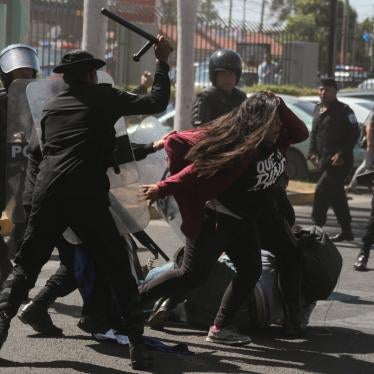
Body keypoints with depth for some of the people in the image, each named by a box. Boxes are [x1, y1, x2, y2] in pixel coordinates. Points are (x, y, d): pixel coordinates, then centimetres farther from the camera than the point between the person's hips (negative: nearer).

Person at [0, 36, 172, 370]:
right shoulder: (103, 98, 7)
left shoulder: (52, 107, 20)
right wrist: (162, 62, 20)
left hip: (47, 194, 4)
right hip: (86, 196, -3)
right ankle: (137, 345, -2)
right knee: (119, 272, 4)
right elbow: (157, 102, 7)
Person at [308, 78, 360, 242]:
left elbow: (354, 133, -13)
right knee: (336, 196, 13)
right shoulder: (318, 109, 13)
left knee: (322, 190, -17)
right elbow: (314, 133, 20)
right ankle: (347, 231, 23)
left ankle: (316, 227, -13)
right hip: (325, 161, 8)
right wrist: (313, 152, 8)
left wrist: (342, 154, -19)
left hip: (339, 162, -8)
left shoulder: (344, 110, -9)